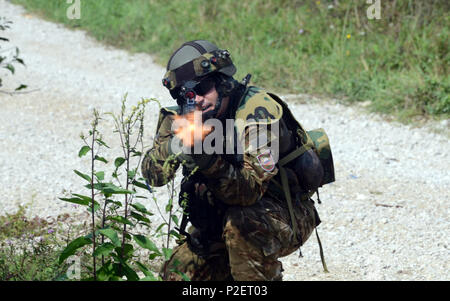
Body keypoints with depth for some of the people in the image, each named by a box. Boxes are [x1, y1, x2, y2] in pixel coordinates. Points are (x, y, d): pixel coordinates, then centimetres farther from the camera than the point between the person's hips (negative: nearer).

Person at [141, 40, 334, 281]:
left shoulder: (258, 111, -26)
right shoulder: (183, 117, -6)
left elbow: (251, 190, -33)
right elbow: (152, 175, -13)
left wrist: (210, 161, -48)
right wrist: (177, 143, -32)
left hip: (288, 217, -6)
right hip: (223, 216, 7)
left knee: (240, 222, -35)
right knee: (177, 273, -3)